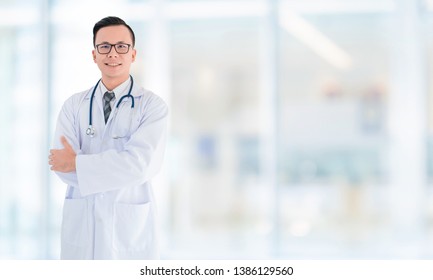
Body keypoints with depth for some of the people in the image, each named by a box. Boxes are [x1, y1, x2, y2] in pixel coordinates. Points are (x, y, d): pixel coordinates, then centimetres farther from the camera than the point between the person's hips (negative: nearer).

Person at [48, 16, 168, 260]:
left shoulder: (153, 106, -4)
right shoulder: (73, 106, 5)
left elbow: (140, 164, -18)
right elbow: (61, 165, -7)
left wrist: (78, 163, -12)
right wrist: (119, 168, -16)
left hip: (131, 228, -2)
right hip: (81, 227, 2)